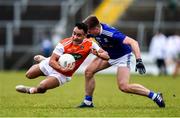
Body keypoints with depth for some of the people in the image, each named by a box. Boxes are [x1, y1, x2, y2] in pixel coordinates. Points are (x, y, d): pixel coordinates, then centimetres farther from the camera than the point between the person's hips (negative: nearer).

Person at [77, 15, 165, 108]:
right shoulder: (93, 31, -17)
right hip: (108, 54, 7)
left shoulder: (110, 33, -37)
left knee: (123, 87, -18)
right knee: (88, 71, -5)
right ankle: (88, 102, 9)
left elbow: (133, 42, -40)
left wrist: (139, 61, -48)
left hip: (122, 56, -7)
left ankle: (155, 96, -7)